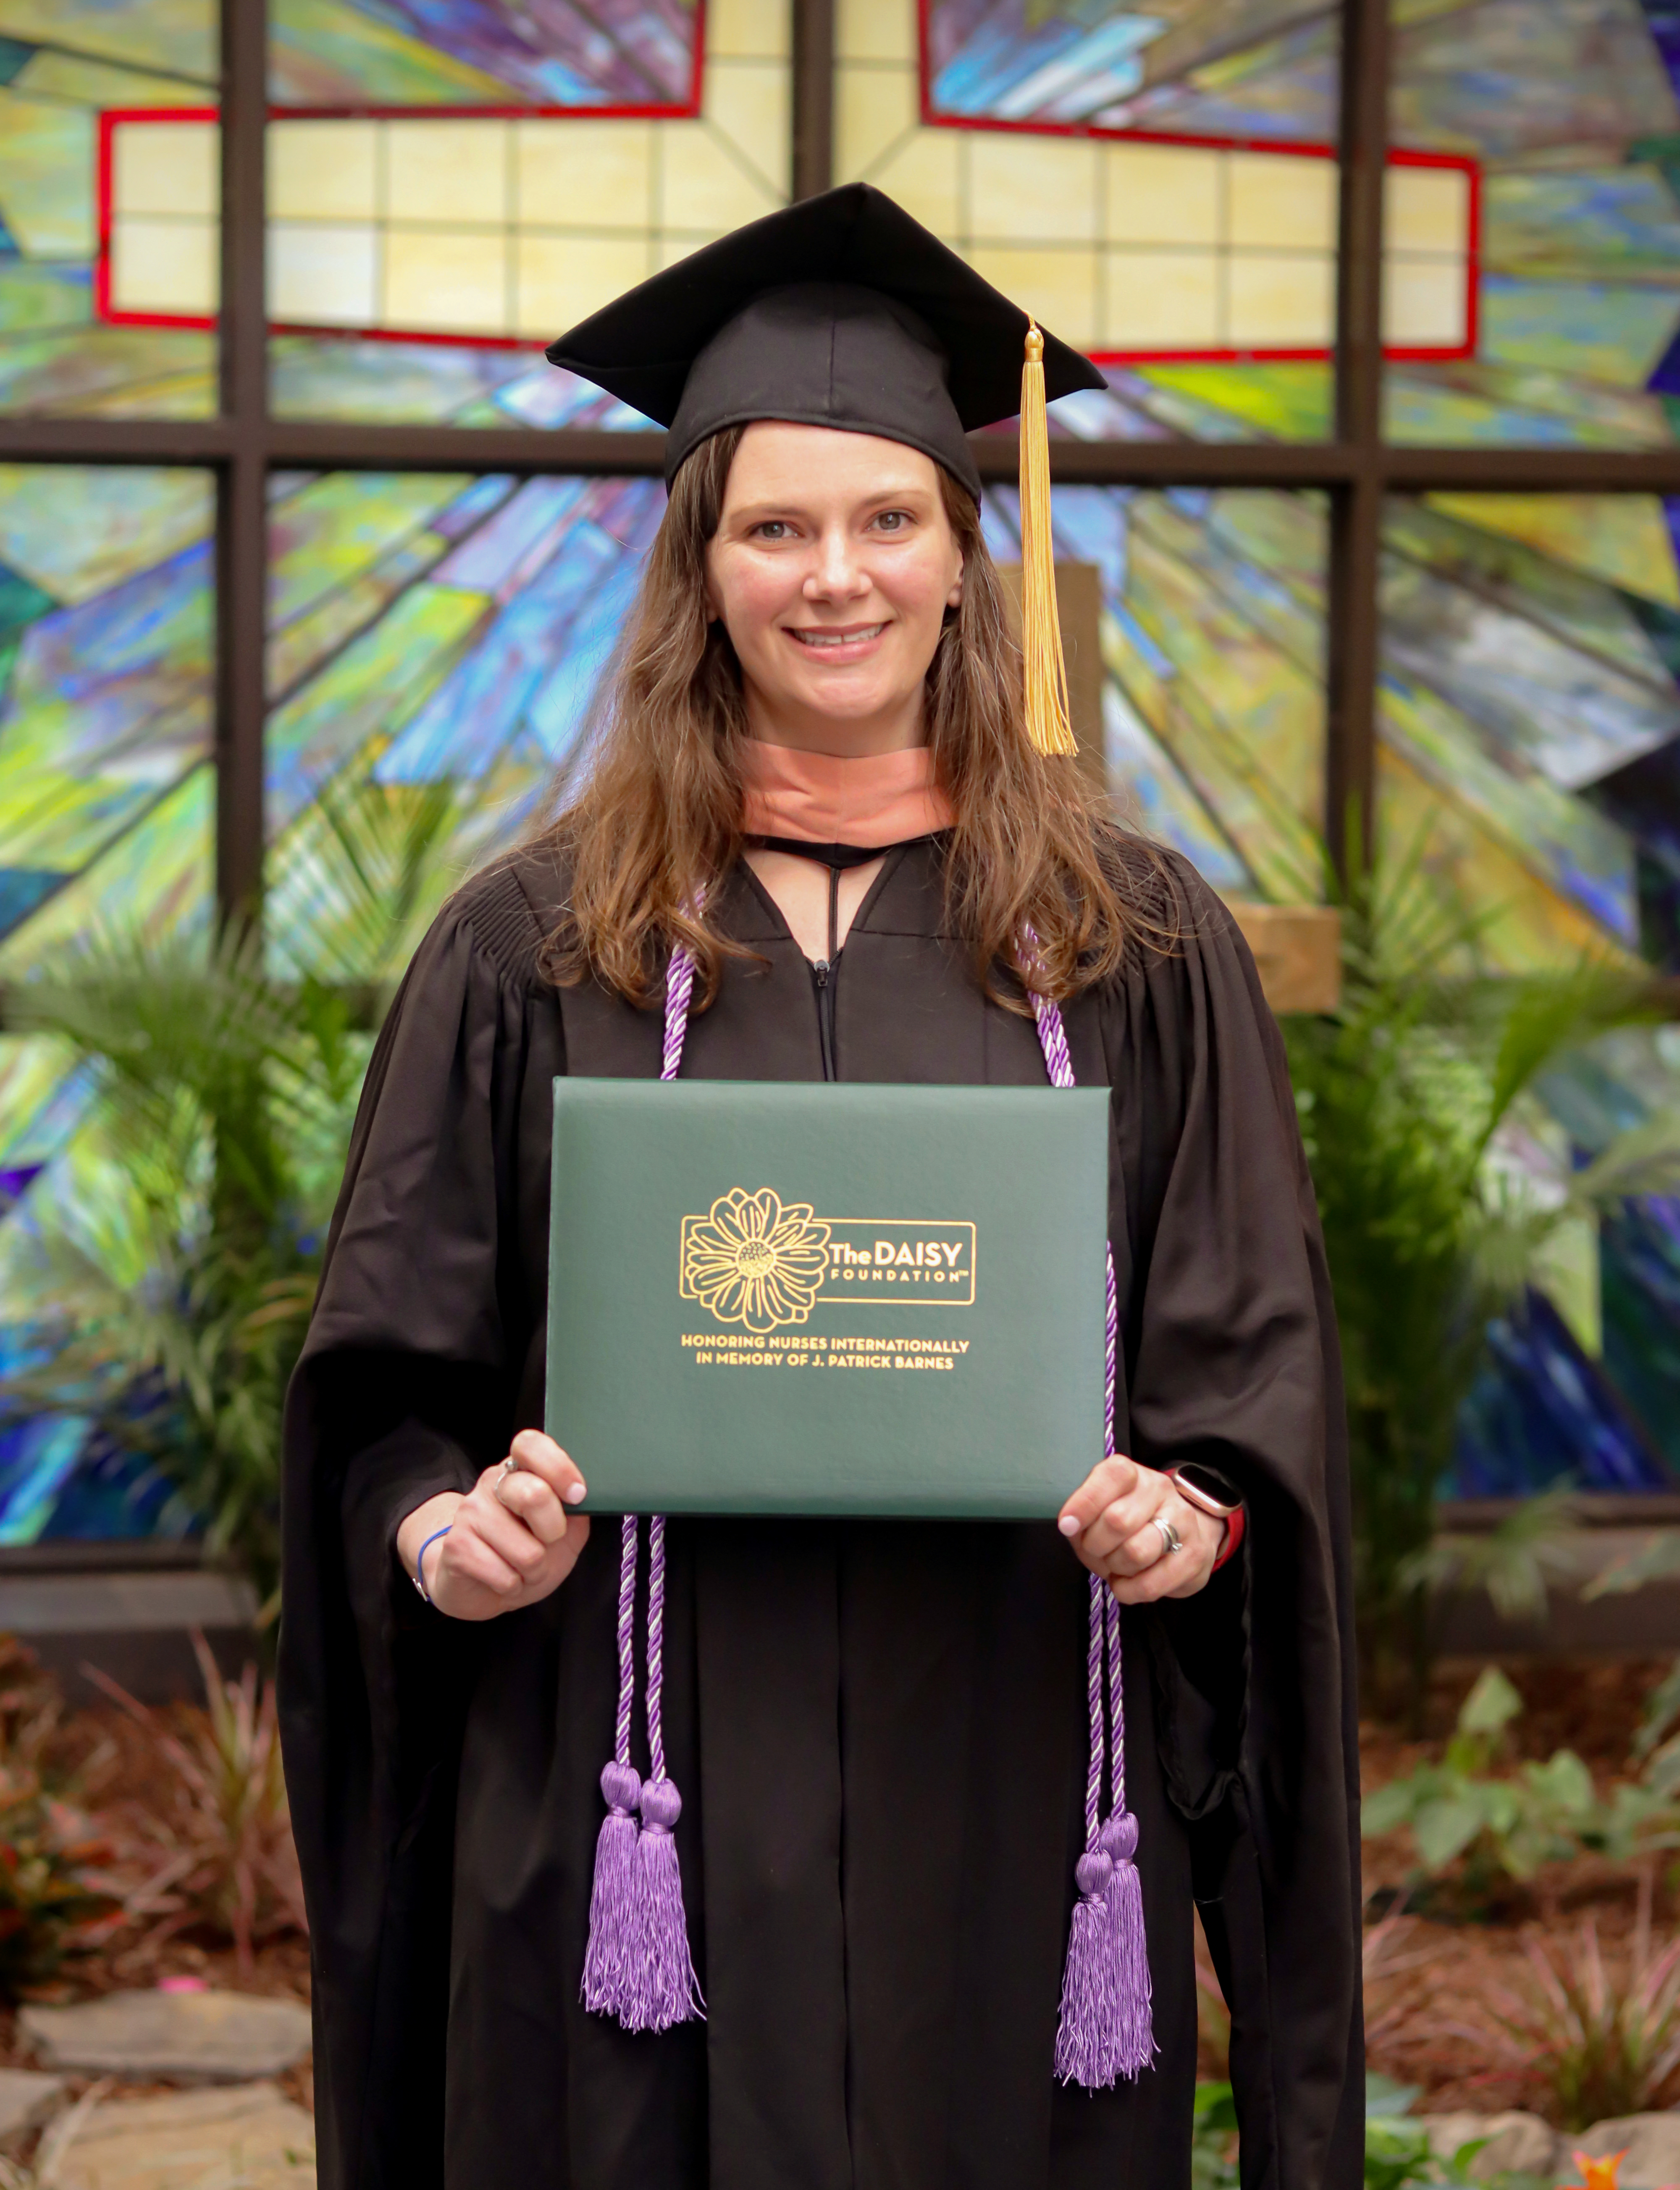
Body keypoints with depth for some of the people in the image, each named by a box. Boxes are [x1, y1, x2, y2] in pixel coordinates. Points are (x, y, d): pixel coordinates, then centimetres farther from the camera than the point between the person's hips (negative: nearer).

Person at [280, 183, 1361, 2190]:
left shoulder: (1133, 948, 6)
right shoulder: (534, 952, 5)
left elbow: (1254, 1356, 6)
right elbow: (388, 1377, 6)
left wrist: (1193, 1515, -13)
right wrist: (441, 1526, -13)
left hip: (1003, 1787, 1)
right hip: (644, 1784, 0)